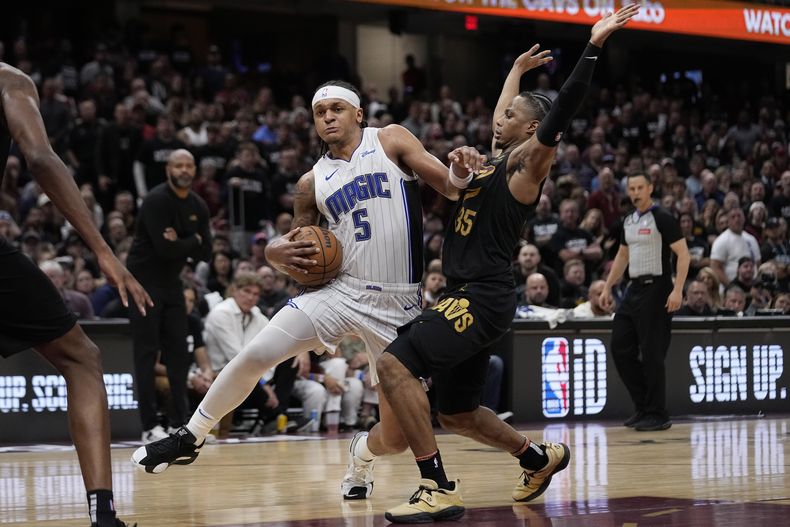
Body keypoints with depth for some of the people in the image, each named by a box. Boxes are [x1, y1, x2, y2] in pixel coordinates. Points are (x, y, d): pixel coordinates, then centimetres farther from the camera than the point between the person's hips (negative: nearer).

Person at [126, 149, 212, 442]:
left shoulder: (198, 207, 6)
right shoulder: (156, 201, -17)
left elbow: (205, 253, 1)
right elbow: (164, 248, -26)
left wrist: (180, 243, -16)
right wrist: (193, 240, -10)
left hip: (171, 283, 7)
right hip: (143, 282, -7)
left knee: (178, 353, 5)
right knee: (146, 354, -7)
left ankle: (180, 422, 10)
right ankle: (150, 426, -7)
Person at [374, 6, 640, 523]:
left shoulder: (528, 166, -5)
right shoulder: (496, 160, 18)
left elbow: (561, 113, -20)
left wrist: (594, 46, -26)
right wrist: (519, 69, 46)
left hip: (484, 299, -10)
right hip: (467, 296, 10)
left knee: (395, 363, -26)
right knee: (457, 413, 19)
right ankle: (540, 458, 39)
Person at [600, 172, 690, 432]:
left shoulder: (662, 218, -10)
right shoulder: (629, 221, 14)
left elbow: (683, 254, -14)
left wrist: (677, 291, -23)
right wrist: (607, 288, 21)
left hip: (656, 291, -8)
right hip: (634, 290, 8)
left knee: (652, 353, -7)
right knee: (620, 349, 5)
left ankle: (657, 415, 1)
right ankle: (643, 406, 15)